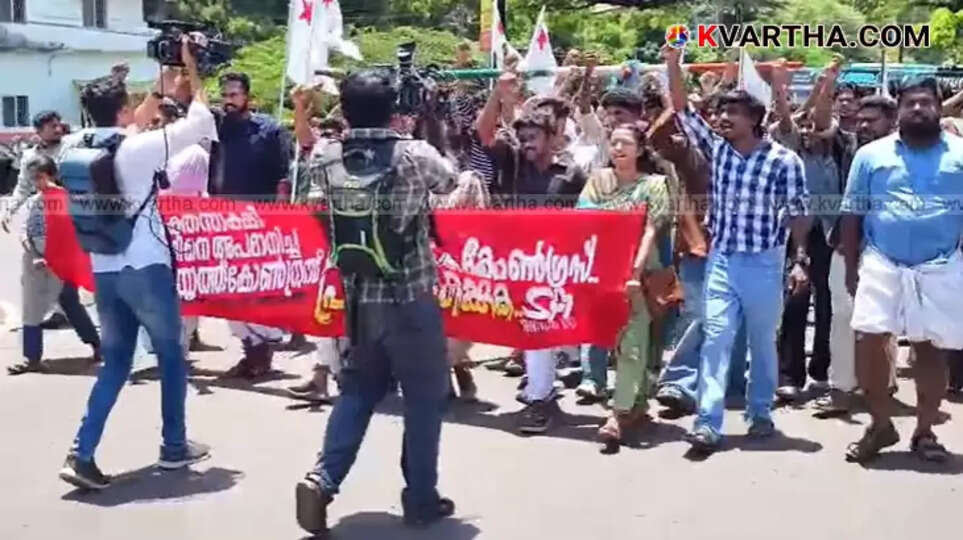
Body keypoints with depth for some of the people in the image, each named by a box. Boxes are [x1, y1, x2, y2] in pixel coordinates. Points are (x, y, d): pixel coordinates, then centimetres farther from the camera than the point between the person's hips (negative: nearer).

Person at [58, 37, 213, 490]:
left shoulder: (77, 148, 5)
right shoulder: (138, 147, -13)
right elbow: (200, 123, -5)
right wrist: (192, 71, 7)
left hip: (103, 271, 6)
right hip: (145, 267, -6)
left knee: (115, 363, 13)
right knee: (171, 356, 13)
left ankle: (82, 453, 0)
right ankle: (174, 447, 23)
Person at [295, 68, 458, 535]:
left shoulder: (326, 158, -3)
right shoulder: (415, 155, -13)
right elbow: (449, 181, 6)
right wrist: (417, 136, 19)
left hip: (359, 297, 4)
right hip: (411, 298, -4)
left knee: (358, 389, 19)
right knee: (425, 396, 10)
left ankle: (322, 478, 5)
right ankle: (421, 498, 17)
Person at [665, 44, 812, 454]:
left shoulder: (784, 160, -8)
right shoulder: (716, 149, 2)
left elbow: (798, 213, -3)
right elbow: (683, 110, -2)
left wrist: (800, 259, -8)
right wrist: (673, 64, -12)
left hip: (764, 262, -2)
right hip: (721, 259, 2)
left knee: (762, 342, 11)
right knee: (716, 337, -5)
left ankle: (760, 413, 27)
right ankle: (708, 423, -6)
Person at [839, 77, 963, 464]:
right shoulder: (871, 154, 5)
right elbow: (852, 214, 7)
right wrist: (851, 268, 3)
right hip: (881, 265, 0)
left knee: (931, 349, 6)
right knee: (869, 341, -8)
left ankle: (924, 431, 19)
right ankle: (881, 425, 10)